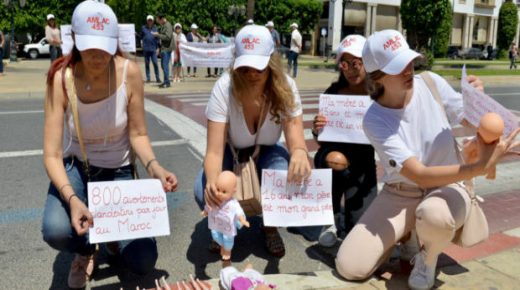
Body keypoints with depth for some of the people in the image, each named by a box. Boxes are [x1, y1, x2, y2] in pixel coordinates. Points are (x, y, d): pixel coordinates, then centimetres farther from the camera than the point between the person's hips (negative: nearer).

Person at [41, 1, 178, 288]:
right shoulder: (61, 79, -20)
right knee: (56, 231, -33)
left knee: (143, 262, -12)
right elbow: (52, 154, -22)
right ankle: (86, 249, 6)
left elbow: (138, 134, -8)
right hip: (75, 167, 0)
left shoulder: (129, 73, -18)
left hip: (118, 170, 1)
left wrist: (153, 166, -29)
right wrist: (71, 198, -39)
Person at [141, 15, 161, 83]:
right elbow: (141, 36, 15)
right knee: (147, 64, 5)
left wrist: (158, 48, 2)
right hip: (146, 49, 1)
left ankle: (157, 78, -4)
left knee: (155, 63, -9)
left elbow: (158, 38, 7)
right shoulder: (143, 28, 7)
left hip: (153, 49, -1)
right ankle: (148, 78, 10)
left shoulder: (155, 28, 7)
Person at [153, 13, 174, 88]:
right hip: (164, 48, 10)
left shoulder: (167, 25, -13)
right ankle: (165, 81, 21)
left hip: (167, 48, -10)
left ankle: (167, 82, -8)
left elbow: (168, 37, -22)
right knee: (163, 65, 13)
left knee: (165, 65, -11)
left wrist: (158, 35, -16)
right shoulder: (163, 26, 16)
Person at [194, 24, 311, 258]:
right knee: (205, 193, -30)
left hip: (266, 153, 1)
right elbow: (214, 150, -32)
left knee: (289, 181, -32)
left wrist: (299, 153, -53)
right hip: (232, 153, -1)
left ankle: (271, 227, 4)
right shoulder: (224, 88, -29)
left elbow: (296, 141, -26)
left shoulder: (285, 88, -24)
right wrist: (212, 181, -55)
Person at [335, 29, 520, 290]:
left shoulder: (431, 83, -12)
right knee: (349, 268, -12)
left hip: (446, 187, 0)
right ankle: (404, 238, 17)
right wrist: (481, 167, -37)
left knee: (434, 215, -40)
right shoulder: (374, 120, -19)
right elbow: (420, 175, -26)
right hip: (399, 195, 0)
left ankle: (428, 257, -2)